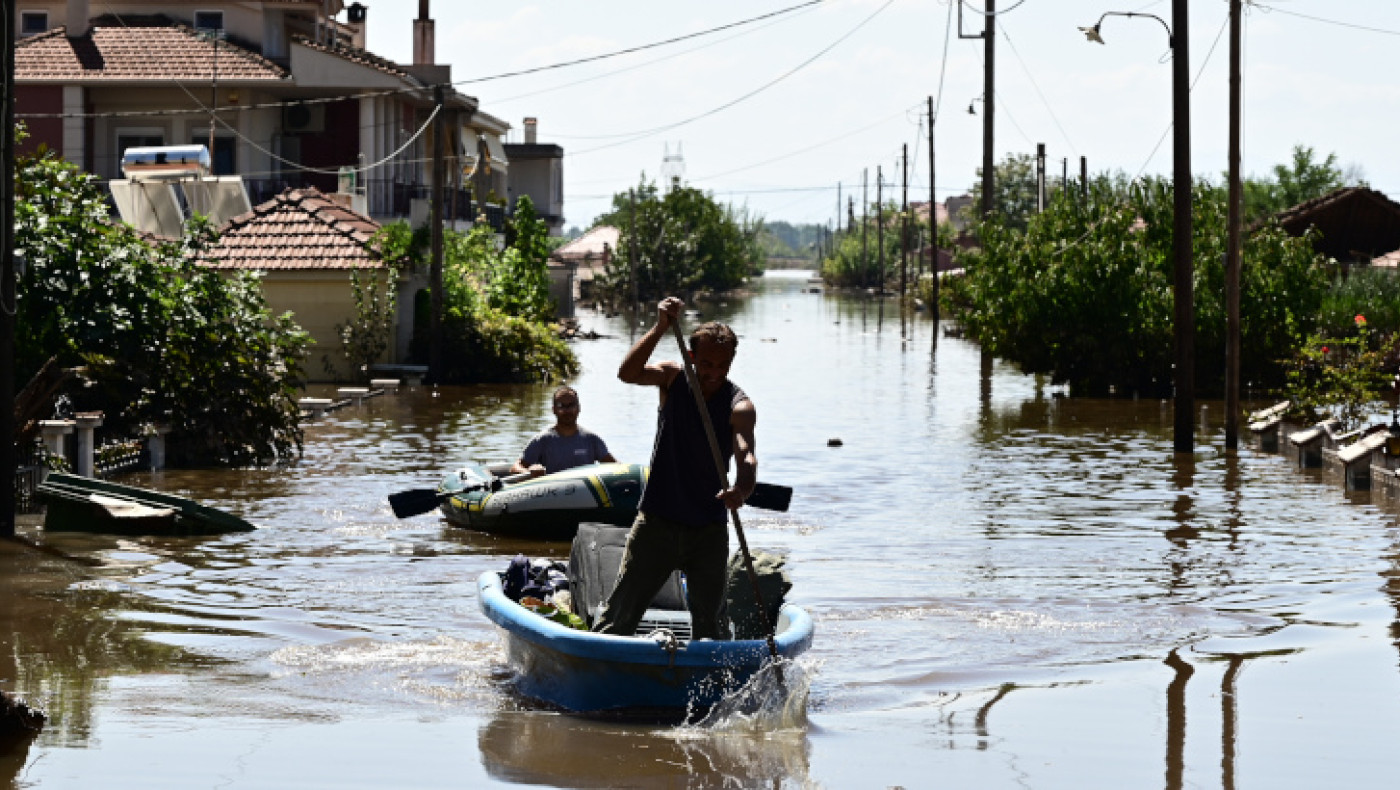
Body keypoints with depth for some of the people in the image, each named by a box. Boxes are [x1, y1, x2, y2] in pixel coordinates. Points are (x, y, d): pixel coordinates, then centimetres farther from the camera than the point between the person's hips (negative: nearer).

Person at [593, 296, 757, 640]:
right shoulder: (673, 379, -5)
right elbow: (627, 374, -24)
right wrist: (660, 329, -36)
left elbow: (746, 454, -28)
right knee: (622, 611, -1)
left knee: (708, 619, 4)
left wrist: (742, 488, -50)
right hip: (657, 519, 0)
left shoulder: (739, 406, -11)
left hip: (709, 528, 0)